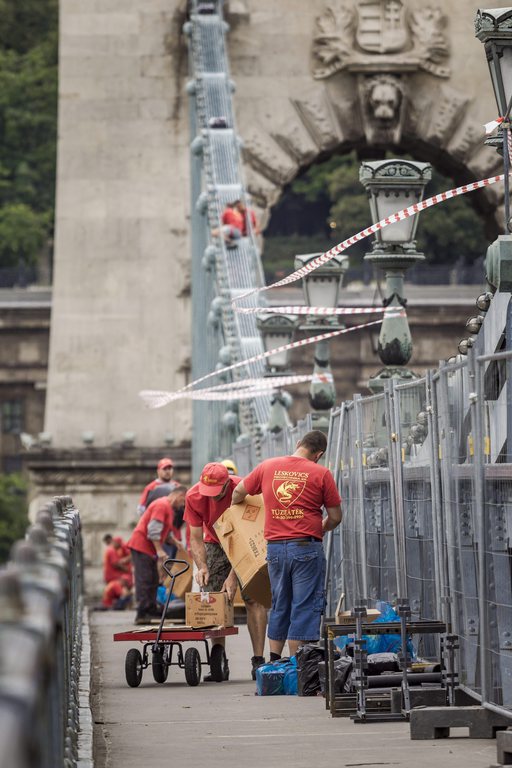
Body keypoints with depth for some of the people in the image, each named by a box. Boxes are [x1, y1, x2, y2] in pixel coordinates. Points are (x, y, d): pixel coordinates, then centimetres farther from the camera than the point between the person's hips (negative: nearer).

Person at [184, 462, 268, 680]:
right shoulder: (193, 497, -20)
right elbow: (196, 538, -14)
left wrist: (234, 574, -31)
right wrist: (202, 567, -31)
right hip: (215, 544, 3)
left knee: (254, 599, -13)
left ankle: (258, 660, -13)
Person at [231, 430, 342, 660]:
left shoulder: (267, 466, 7)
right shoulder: (321, 474, -3)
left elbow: (239, 491, 19)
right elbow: (335, 517, 1)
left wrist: (234, 510, 41)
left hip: (275, 546, 4)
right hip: (306, 547, -4)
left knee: (279, 607, 16)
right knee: (305, 608, 1)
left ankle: (273, 663, 17)